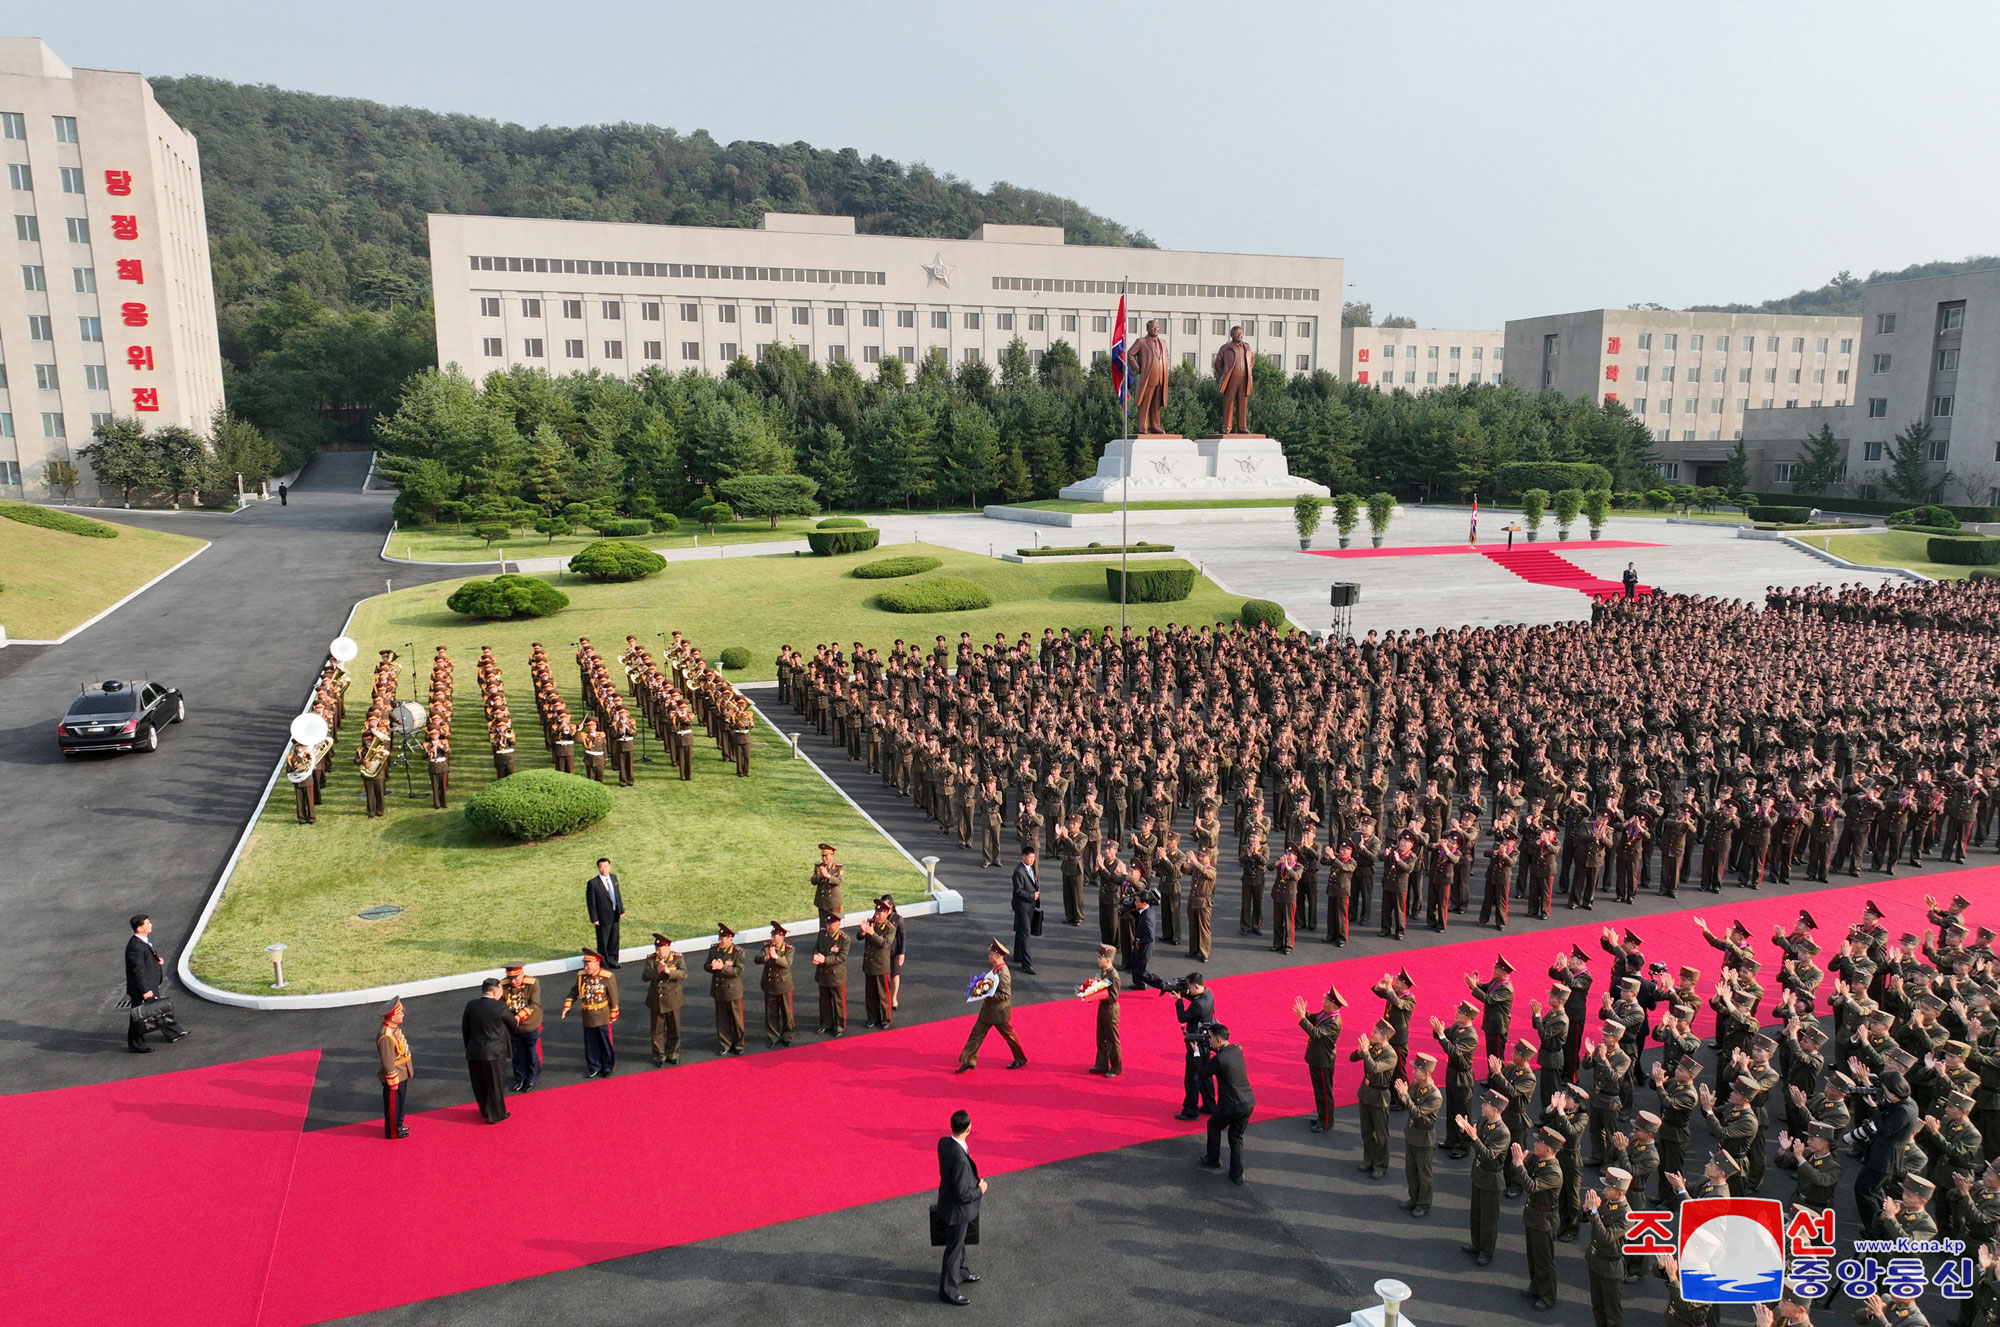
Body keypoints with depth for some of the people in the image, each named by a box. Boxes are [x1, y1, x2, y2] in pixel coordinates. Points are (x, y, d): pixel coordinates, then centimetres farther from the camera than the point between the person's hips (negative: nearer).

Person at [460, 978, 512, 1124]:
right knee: (495, 1085, 11)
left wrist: (469, 1046, 17)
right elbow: (512, 1025, -2)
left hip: (473, 1053, 5)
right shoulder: (500, 1008, -17)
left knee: (479, 1084, 20)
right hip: (493, 1053, -5)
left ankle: (485, 1111, 36)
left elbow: (464, 1029, 4)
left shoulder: (470, 1005, -5)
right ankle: (495, 1115, 21)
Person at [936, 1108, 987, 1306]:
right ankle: (948, 1289, 31)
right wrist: (980, 1190, -13)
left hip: (948, 1199, 8)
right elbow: (964, 1195, -31)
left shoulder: (944, 1143, -14)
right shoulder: (960, 1160, -40)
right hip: (957, 1210, -8)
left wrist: (974, 1182, 10)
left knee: (959, 1241, 30)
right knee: (954, 1247, 13)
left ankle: (959, 1271, 52)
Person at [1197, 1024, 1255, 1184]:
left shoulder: (1219, 1060, -21)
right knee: (1236, 1137, 20)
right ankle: (1237, 1175, 20)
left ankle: (1213, 1160, 37)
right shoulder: (1237, 1050, 1)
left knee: (1213, 1126, 23)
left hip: (1231, 1106, -6)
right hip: (1248, 1103, 6)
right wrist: (1207, 1045, 11)